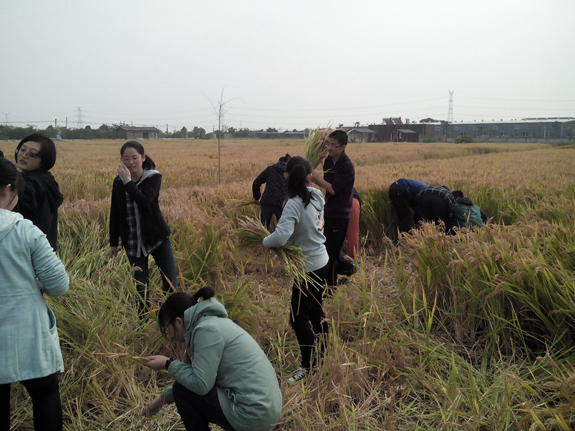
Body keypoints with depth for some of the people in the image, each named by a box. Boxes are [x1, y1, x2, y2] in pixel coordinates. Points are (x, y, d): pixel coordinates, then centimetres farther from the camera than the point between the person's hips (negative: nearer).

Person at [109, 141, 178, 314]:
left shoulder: (153, 177, -7)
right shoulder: (118, 182, 2)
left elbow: (145, 201, -26)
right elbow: (115, 214, 8)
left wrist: (128, 182, -27)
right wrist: (113, 243, 8)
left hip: (157, 237, -2)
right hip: (132, 242, 2)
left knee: (171, 284, -3)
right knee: (141, 287, 5)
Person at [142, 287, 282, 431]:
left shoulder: (207, 329, -16)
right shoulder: (212, 322, 13)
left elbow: (200, 384, -18)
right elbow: (204, 377, 24)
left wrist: (168, 364, -4)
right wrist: (164, 397, 28)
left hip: (253, 415, -9)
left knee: (182, 390, 0)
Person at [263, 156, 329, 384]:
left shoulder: (294, 205, -25)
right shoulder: (317, 195, -3)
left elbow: (280, 237, -35)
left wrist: (265, 242, -15)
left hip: (308, 267, -8)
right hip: (321, 260, 8)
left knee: (299, 319, 4)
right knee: (316, 311, 22)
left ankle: (309, 366, 14)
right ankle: (323, 354, 36)